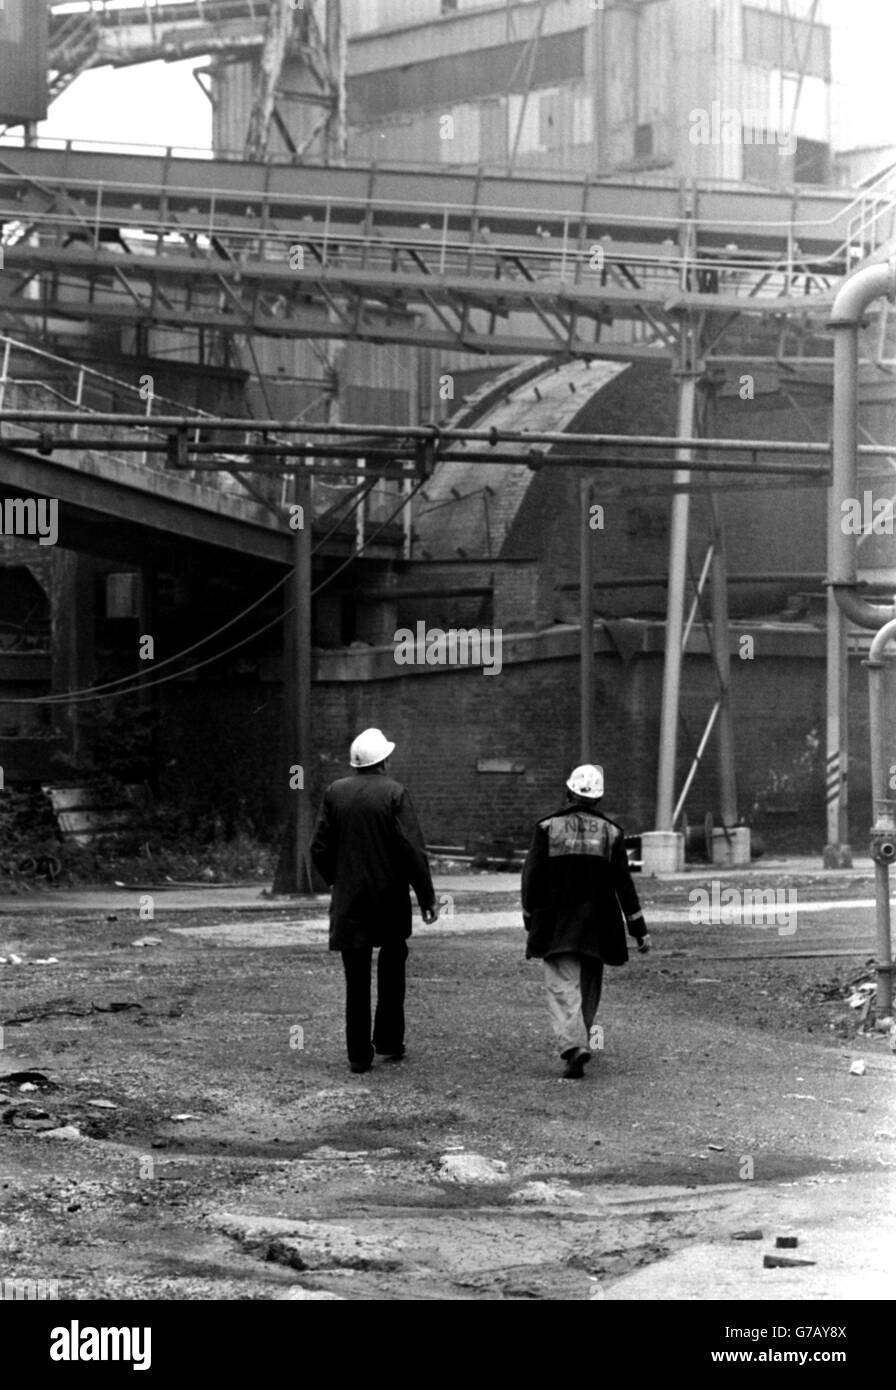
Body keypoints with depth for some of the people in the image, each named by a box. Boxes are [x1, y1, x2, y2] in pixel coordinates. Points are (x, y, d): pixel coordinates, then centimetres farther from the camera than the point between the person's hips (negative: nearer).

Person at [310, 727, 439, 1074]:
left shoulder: (335, 793, 0)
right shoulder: (394, 793, -9)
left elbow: (319, 849, 1)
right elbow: (413, 850, -12)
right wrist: (427, 898, -6)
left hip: (348, 901, 2)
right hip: (390, 898, -2)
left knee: (356, 979, 6)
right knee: (392, 967, 17)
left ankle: (359, 1054, 5)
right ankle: (389, 1041, 17)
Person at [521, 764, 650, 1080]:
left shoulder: (548, 827, -3)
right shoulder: (611, 832, 2)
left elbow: (532, 876, -2)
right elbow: (624, 884, 3)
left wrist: (530, 919, 9)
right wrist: (639, 931, 7)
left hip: (556, 924, -2)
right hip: (597, 924, 2)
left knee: (562, 985, -7)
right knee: (589, 987, 17)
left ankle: (573, 1046, -25)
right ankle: (579, 1043, 26)